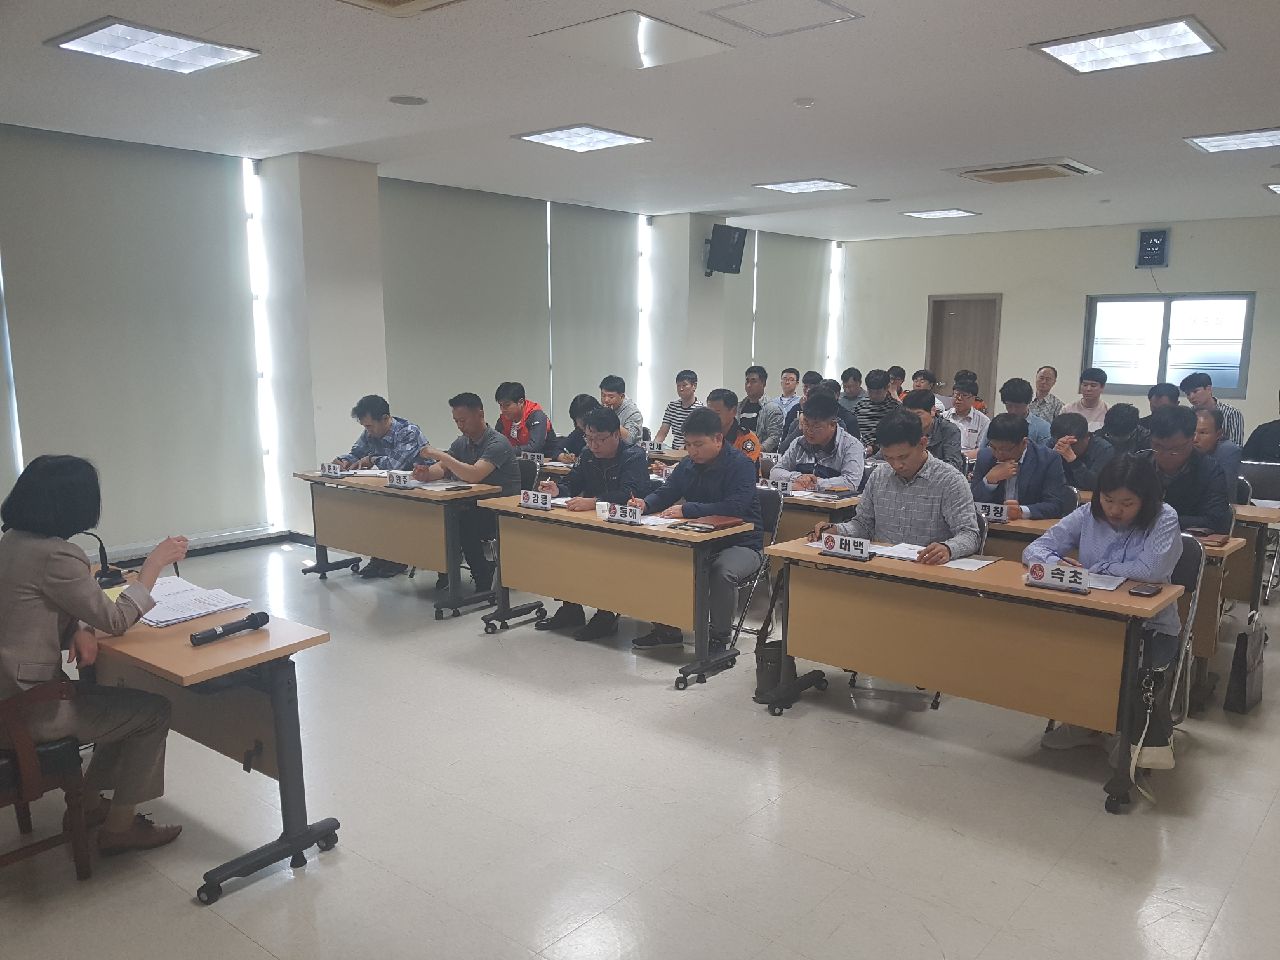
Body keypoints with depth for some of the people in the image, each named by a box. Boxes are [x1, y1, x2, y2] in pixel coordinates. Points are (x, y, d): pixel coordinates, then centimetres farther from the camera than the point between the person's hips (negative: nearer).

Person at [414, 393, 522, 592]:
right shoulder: (462, 442, 10)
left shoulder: (497, 443, -16)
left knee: (463, 523, -30)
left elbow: (474, 475, -29)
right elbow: (441, 470, 7)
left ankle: (484, 580, -12)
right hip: (476, 506, 7)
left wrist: (441, 455, -28)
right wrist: (426, 473, -16)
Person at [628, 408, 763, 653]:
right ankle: (667, 628, 6)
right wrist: (645, 504, -13)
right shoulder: (687, 465, 7)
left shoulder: (741, 465, -15)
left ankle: (719, 638, -14)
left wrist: (687, 509, -33)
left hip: (741, 543, -7)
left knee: (722, 572, -36)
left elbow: (735, 506, -29)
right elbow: (666, 493, 11)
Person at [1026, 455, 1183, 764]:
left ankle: (1153, 735, -1)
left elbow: (1153, 569, -26)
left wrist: (1093, 569, -16)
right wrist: (1055, 565, -25)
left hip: (1151, 626, -3)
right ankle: (1085, 722, 3)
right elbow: (1034, 548, -1)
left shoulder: (1164, 518, -9)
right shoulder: (1087, 515, 1)